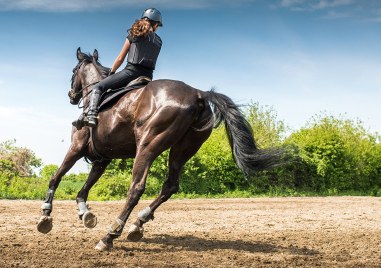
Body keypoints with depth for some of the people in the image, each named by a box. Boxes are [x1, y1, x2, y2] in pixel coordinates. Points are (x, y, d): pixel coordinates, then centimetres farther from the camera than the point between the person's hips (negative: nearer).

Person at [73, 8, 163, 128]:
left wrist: (111, 72, 20)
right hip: (148, 76, 5)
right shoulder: (158, 41, 14)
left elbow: (120, 59, 6)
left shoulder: (134, 35, 3)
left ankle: (91, 115, -25)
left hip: (131, 71, -5)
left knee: (98, 87, -2)